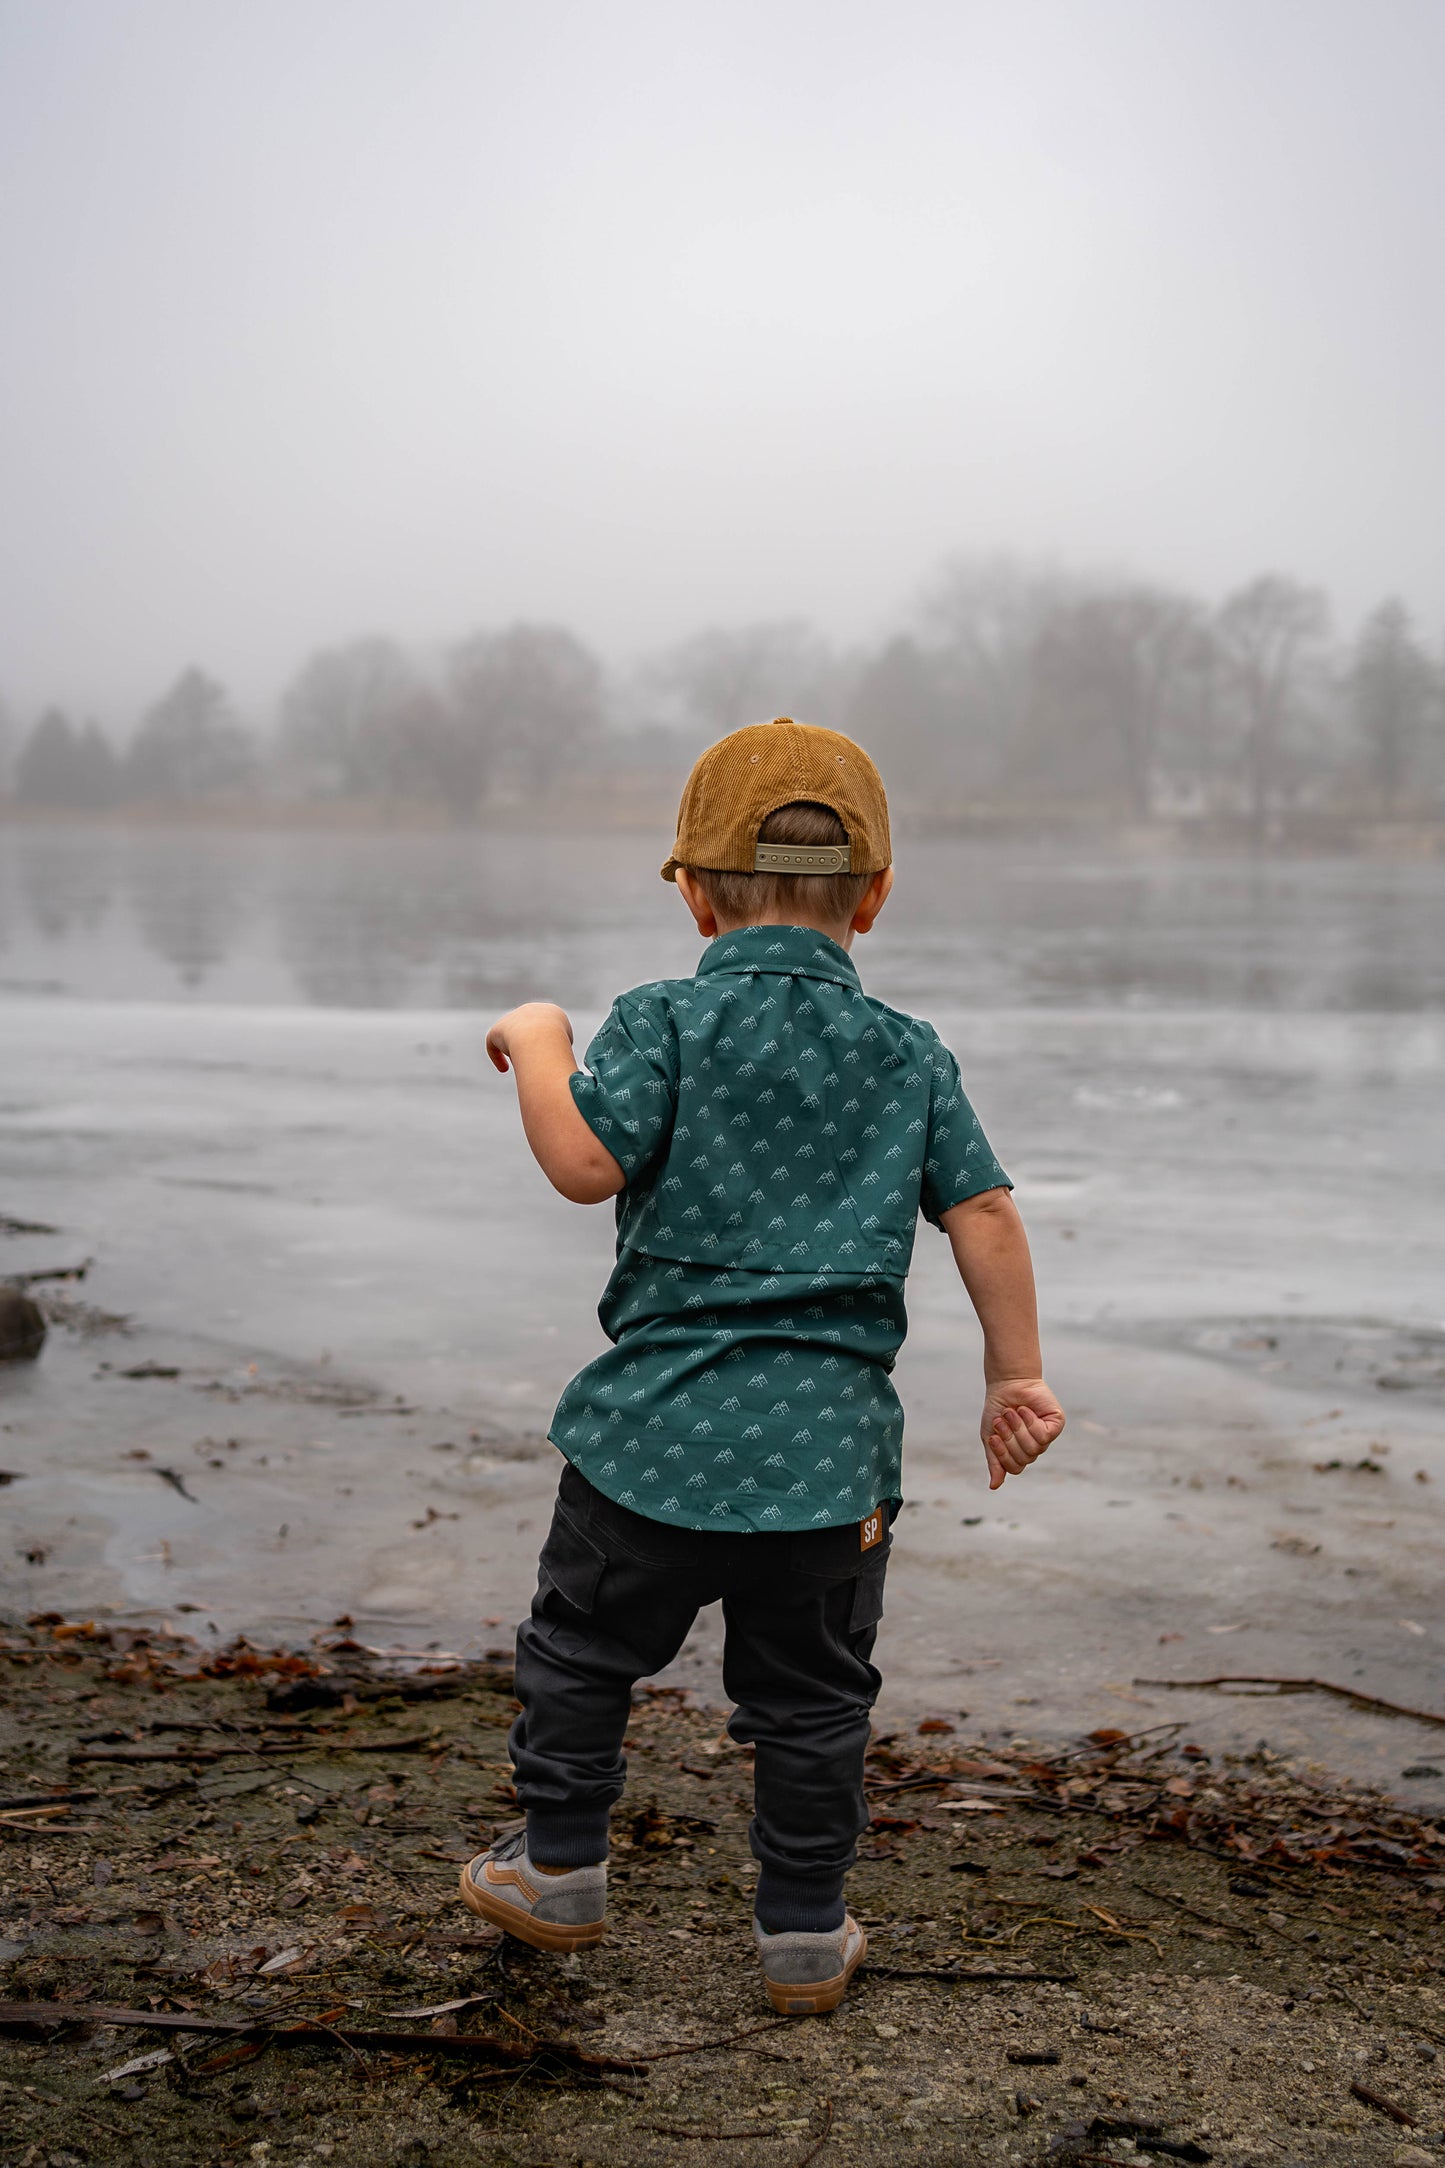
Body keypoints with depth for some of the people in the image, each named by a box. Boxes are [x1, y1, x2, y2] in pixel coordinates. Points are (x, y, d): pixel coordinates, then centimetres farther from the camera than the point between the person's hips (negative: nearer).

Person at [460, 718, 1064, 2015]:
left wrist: (540, 1042, 0)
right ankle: (805, 1933, 22)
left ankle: (562, 1870, 30)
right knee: (811, 1698, 15)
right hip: (830, 1454, 2)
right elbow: (984, 1213, 4)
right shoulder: (912, 1056, 5)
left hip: (658, 1433, -2)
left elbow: (586, 1161, -17)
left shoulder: (666, 1024, -5)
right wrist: (1016, 1376, 12)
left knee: (582, 1649, 20)